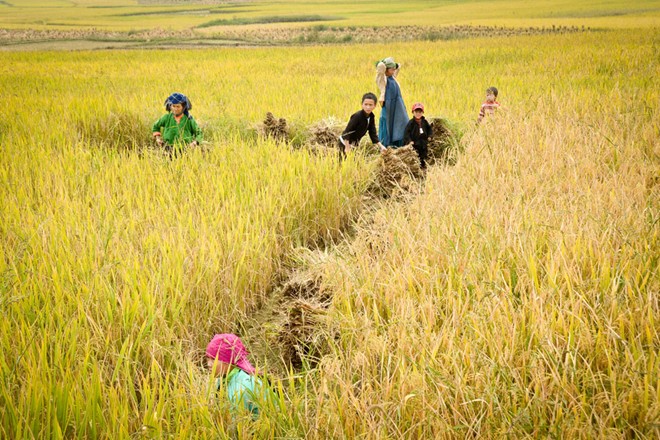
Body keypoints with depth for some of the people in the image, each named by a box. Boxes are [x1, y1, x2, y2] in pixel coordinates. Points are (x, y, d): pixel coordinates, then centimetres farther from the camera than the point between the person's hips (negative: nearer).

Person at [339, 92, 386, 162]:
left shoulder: (371, 117, -4)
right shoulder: (357, 116, -27)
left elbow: (373, 133, 1)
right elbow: (347, 131, -26)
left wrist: (381, 146, -7)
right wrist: (347, 147, -27)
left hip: (355, 143, 8)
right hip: (346, 143, -8)